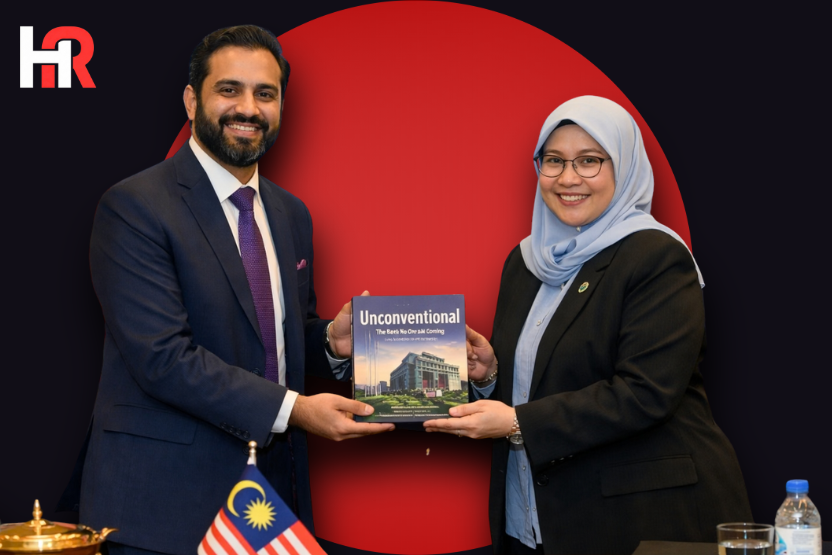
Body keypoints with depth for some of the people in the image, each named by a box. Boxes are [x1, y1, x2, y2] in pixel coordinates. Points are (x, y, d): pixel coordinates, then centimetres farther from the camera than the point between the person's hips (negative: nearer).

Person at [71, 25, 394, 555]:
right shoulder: (134, 207, -11)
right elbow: (162, 356, -19)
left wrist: (333, 341, -3)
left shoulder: (292, 214, 12)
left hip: (275, 492, 6)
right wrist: (290, 408, -22)